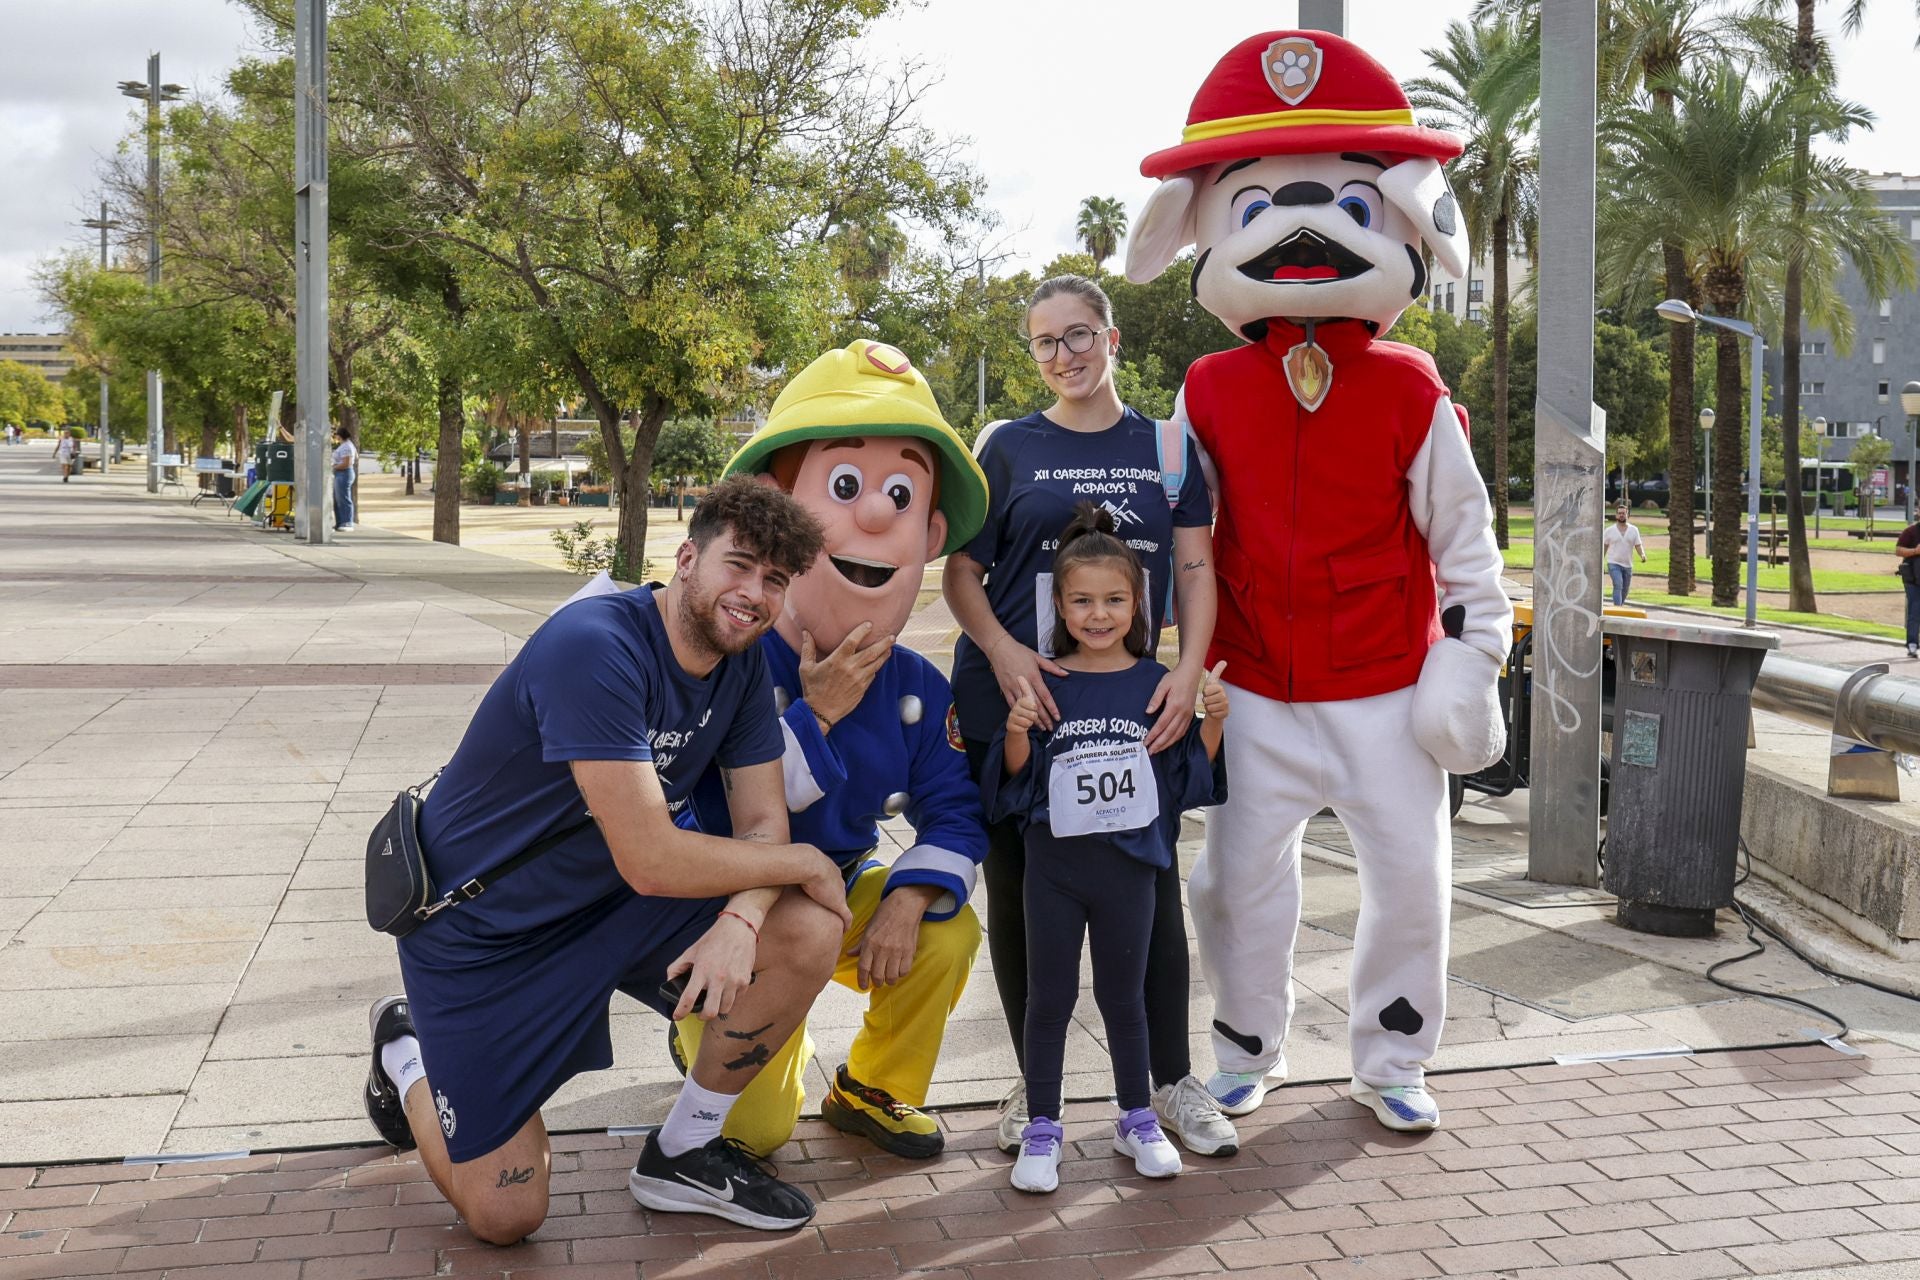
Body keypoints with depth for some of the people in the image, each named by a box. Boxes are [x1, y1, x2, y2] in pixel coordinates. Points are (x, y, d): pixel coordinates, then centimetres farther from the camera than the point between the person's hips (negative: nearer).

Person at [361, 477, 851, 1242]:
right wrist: (804, 863, -21)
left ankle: (683, 1153, 5)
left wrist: (742, 917, -28)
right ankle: (407, 1052, 28)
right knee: (504, 1216, -3)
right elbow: (650, 860, -34)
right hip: (481, 925, -6)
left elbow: (763, 820, -6)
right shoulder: (595, 648, -31)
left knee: (810, 932, -15)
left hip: (608, 902, 7)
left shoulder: (743, 660, -6)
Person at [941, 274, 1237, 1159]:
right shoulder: (1007, 446, 5)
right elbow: (962, 572, 4)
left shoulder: (1166, 446, 9)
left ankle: (1174, 1081, 15)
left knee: (1152, 885, 1)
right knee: (1020, 892, 6)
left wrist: (1190, 668, -9)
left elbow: (1196, 567, 6)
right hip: (1013, 706, 0)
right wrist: (1002, 649, -14)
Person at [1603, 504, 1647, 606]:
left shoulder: (1634, 530, 5)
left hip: (1628, 565, 3)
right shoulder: (1610, 530, 0)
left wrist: (1643, 555, -18)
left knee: (1625, 589, 11)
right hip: (1614, 564, -3)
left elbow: (1638, 545, 2)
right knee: (1618, 586, -20)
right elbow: (1604, 547, 6)